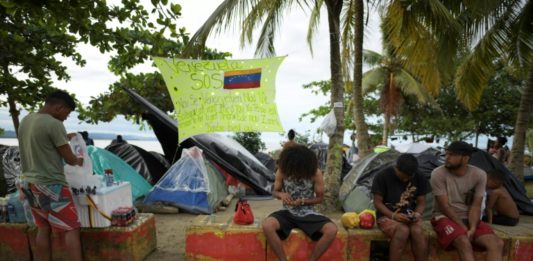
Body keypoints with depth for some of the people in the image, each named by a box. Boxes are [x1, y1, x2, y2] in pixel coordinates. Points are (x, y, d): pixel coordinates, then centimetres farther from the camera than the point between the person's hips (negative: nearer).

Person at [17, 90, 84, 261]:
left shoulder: (25, 120, 8)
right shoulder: (54, 124, -18)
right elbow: (69, 158, -13)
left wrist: (64, 138, 19)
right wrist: (79, 161, 7)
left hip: (29, 183, 9)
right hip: (50, 185, -9)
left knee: (43, 229, 15)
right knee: (71, 230, -3)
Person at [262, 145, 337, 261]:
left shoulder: (315, 173, -14)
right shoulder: (282, 171, -11)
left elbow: (320, 198, -2)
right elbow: (275, 191, 3)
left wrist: (302, 201, -20)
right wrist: (281, 195, -21)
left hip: (308, 213, 0)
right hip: (288, 212, 0)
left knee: (332, 230, -26)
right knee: (267, 226, -30)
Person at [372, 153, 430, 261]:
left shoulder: (419, 178, 0)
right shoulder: (382, 176, -12)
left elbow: (421, 202, 6)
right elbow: (377, 202, -9)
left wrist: (417, 214, -15)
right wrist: (393, 215, -23)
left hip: (410, 216, 3)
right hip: (387, 215, -3)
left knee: (418, 231, -30)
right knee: (403, 230, -34)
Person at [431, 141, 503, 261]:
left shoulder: (479, 175, -3)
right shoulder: (438, 174, -14)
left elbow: (475, 206, -4)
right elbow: (445, 206, -15)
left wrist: (472, 229, -20)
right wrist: (464, 229, -19)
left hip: (469, 219, 4)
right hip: (445, 217, -4)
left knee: (497, 243, -22)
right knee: (464, 242, -34)